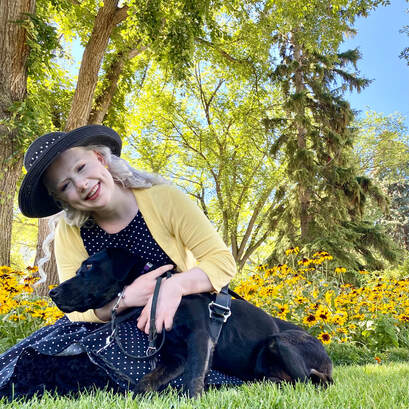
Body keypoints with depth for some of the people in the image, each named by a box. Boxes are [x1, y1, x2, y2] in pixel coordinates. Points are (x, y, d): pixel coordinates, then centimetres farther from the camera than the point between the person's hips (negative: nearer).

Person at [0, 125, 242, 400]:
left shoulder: (162, 199, -16)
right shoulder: (70, 233, -7)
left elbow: (223, 261, -15)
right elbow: (76, 310, -6)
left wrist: (177, 285, -34)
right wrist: (125, 298, -26)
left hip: (177, 316, -4)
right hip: (114, 325, 4)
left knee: (108, 350, -33)